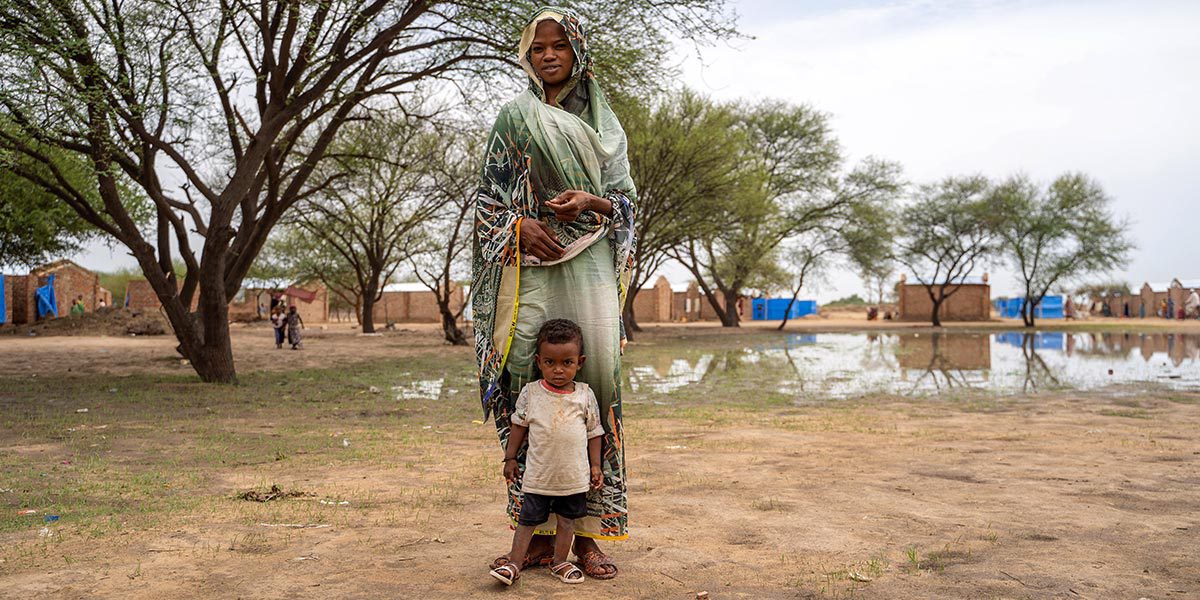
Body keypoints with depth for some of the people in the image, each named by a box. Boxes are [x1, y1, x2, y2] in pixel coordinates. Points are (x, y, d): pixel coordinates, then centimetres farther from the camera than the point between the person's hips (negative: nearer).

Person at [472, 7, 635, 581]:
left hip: (589, 267, 1)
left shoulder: (603, 122, 17)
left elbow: (628, 198, 12)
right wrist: (518, 227, -9)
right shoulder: (513, 117, 14)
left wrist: (593, 203, -9)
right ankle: (540, 532, 3)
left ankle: (589, 532, 0)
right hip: (529, 268, 0)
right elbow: (488, 197, 10)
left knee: (593, 384, -8)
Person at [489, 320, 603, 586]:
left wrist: (595, 465, 4)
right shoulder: (530, 392, -6)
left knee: (567, 520, 14)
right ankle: (514, 564, 15)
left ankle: (559, 562, 30)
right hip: (537, 474, -1)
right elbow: (518, 426, 5)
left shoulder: (585, 395, -4)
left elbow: (593, 431, 4)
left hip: (573, 475, 1)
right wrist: (510, 458, 6)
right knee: (527, 519, 6)